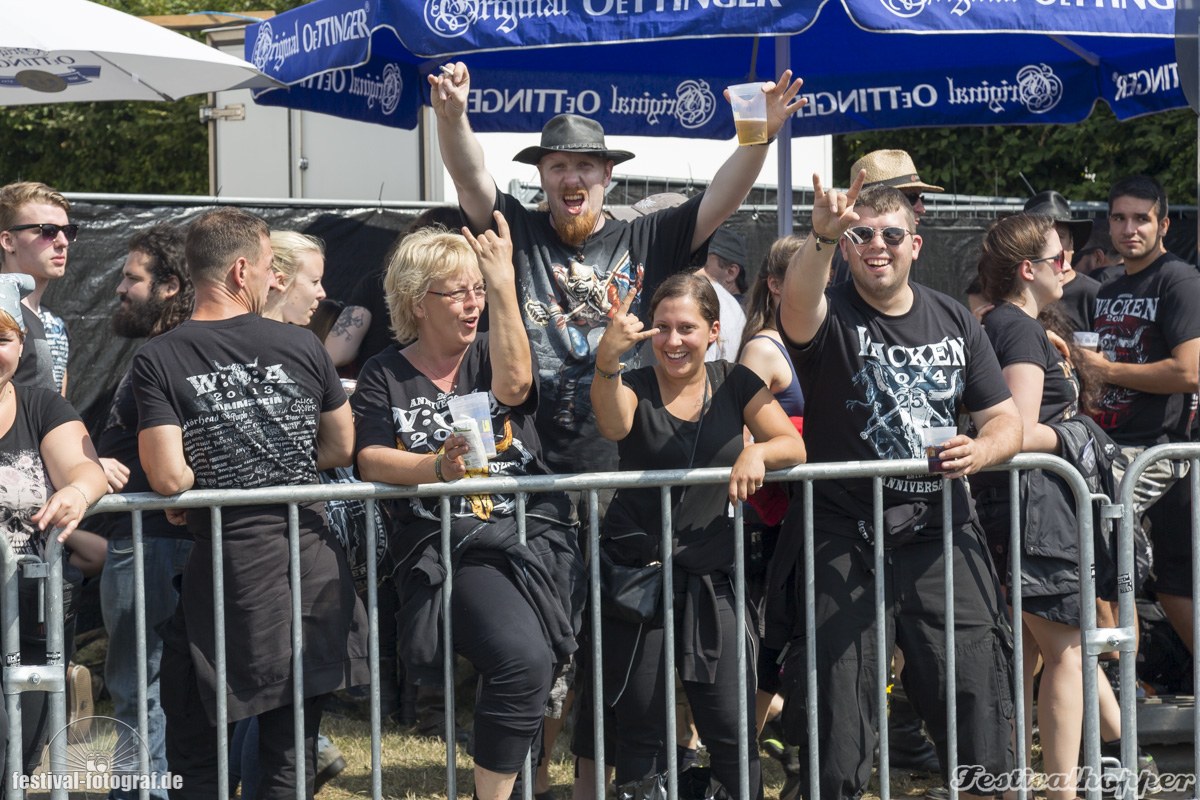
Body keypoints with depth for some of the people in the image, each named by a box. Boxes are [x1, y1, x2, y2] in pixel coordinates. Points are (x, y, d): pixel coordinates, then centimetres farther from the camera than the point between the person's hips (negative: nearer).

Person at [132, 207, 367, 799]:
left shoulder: (157, 360, -8)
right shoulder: (302, 346, 0)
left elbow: (169, 478, -15)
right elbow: (341, 448, 10)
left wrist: (219, 479, 6)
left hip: (225, 561, -3)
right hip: (312, 557, 3)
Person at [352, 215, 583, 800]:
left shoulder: (493, 354, 14)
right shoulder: (384, 375, 11)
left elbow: (511, 384, -10)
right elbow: (370, 461, -2)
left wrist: (504, 284, -14)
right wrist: (437, 467, -21)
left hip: (534, 533, 3)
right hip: (446, 547, -3)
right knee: (523, 657, -28)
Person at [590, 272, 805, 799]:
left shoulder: (735, 384, 6)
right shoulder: (634, 386, -2)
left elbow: (794, 446, 0)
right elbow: (614, 425, -25)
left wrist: (757, 452, -22)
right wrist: (606, 361, -45)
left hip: (711, 575, 1)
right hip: (636, 571, -1)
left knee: (732, 728, -3)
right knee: (640, 730, 5)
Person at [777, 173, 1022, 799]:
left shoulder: (953, 320, 11)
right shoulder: (830, 316, -2)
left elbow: (1006, 419, 11)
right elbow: (797, 306, -28)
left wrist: (981, 451, -12)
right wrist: (821, 236, -47)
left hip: (938, 533, 3)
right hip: (842, 532, -3)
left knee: (977, 681, -1)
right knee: (835, 694, 0)